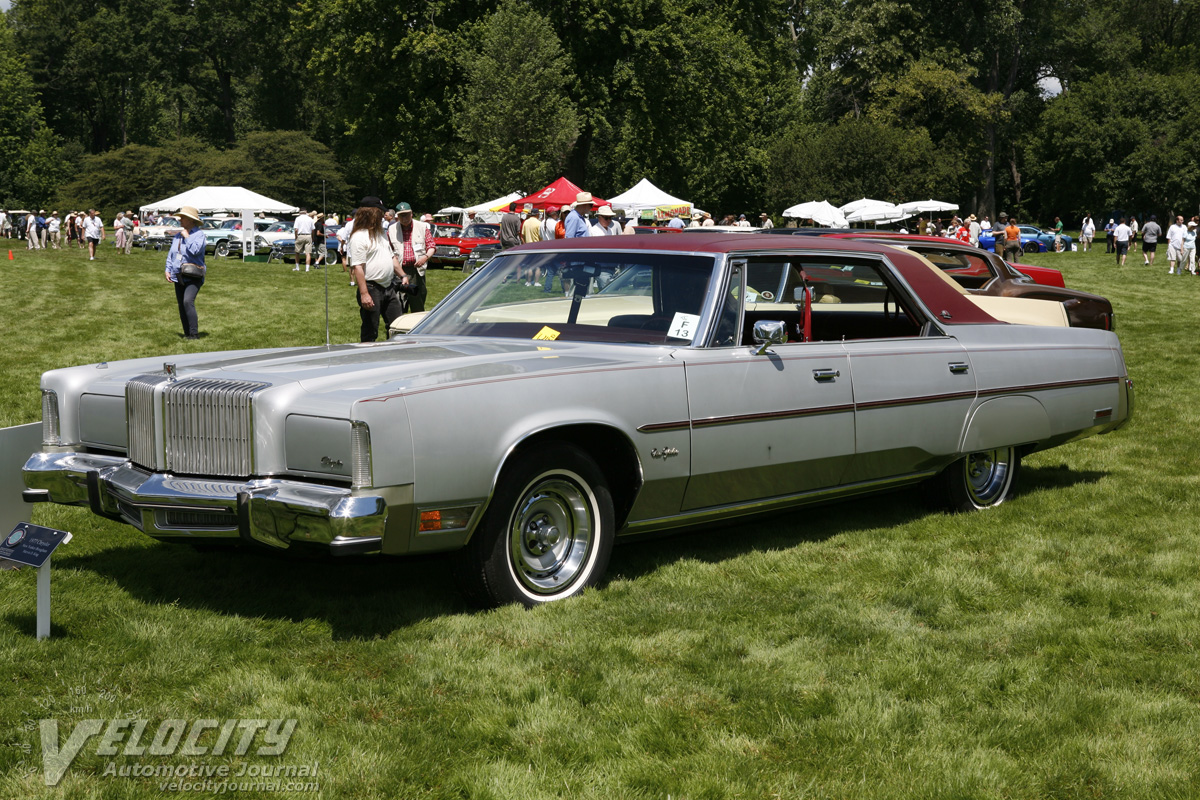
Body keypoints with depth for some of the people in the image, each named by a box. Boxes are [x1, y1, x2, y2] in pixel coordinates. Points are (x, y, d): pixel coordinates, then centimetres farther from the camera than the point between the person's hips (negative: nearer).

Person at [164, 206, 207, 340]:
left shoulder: (199, 234, -6)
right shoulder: (177, 236, 16)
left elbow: (195, 250, -23)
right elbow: (170, 254, 20)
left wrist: (187, 237, -13)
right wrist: (168, 269, 8)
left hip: (193, 277, -8)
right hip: (179, 277, 8)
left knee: (188, 301, -24)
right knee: (181, 306, 7)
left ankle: (194, 333, -23)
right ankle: (187, 334, 15)